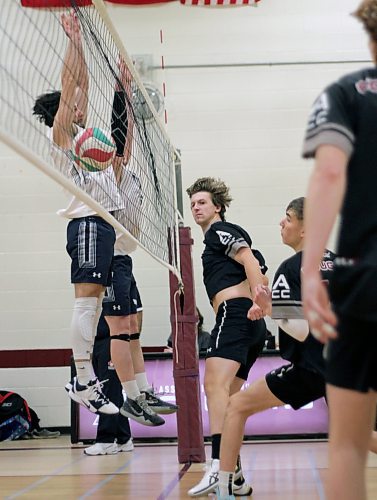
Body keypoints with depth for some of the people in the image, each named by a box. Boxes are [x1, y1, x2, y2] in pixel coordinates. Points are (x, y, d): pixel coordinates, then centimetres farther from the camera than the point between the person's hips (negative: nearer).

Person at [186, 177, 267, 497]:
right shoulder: (214, 239, 30)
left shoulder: (220, 231, 3)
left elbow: (250, 261, -13)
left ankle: (219, 467, -38)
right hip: (252, 326, 11)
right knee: (227, 397, 11)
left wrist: (257, 302, -27)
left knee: (215, 385, -24)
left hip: (234, 314, -11)